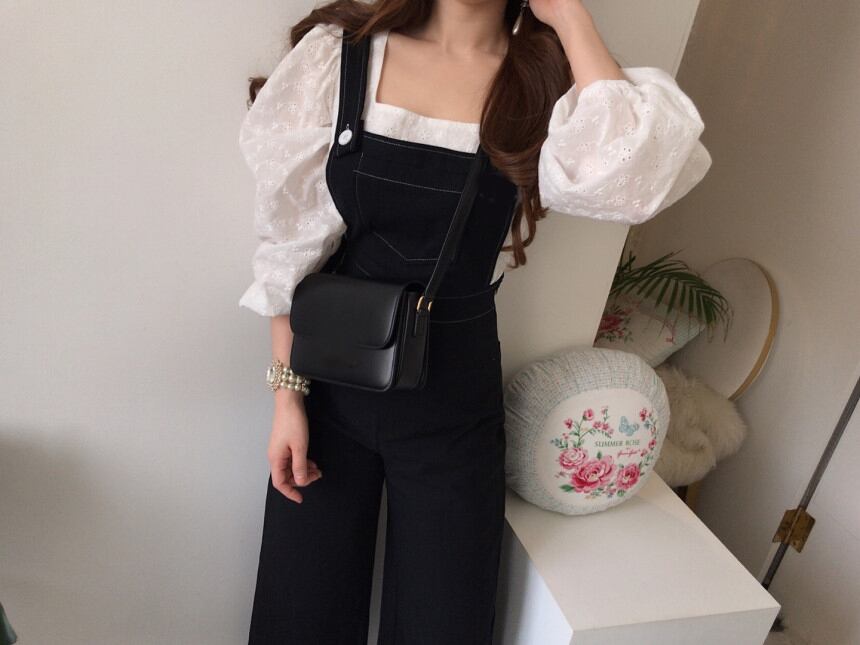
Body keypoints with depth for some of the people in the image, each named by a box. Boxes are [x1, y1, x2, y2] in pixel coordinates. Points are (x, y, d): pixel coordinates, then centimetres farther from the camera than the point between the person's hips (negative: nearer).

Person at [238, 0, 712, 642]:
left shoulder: (546, 79, -5)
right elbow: (290, 242, -2)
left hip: (454, 409, 0)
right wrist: (287, 396, -2)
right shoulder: (336, 53, -4)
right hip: (332, 388, 1)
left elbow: (633, 183, -27)